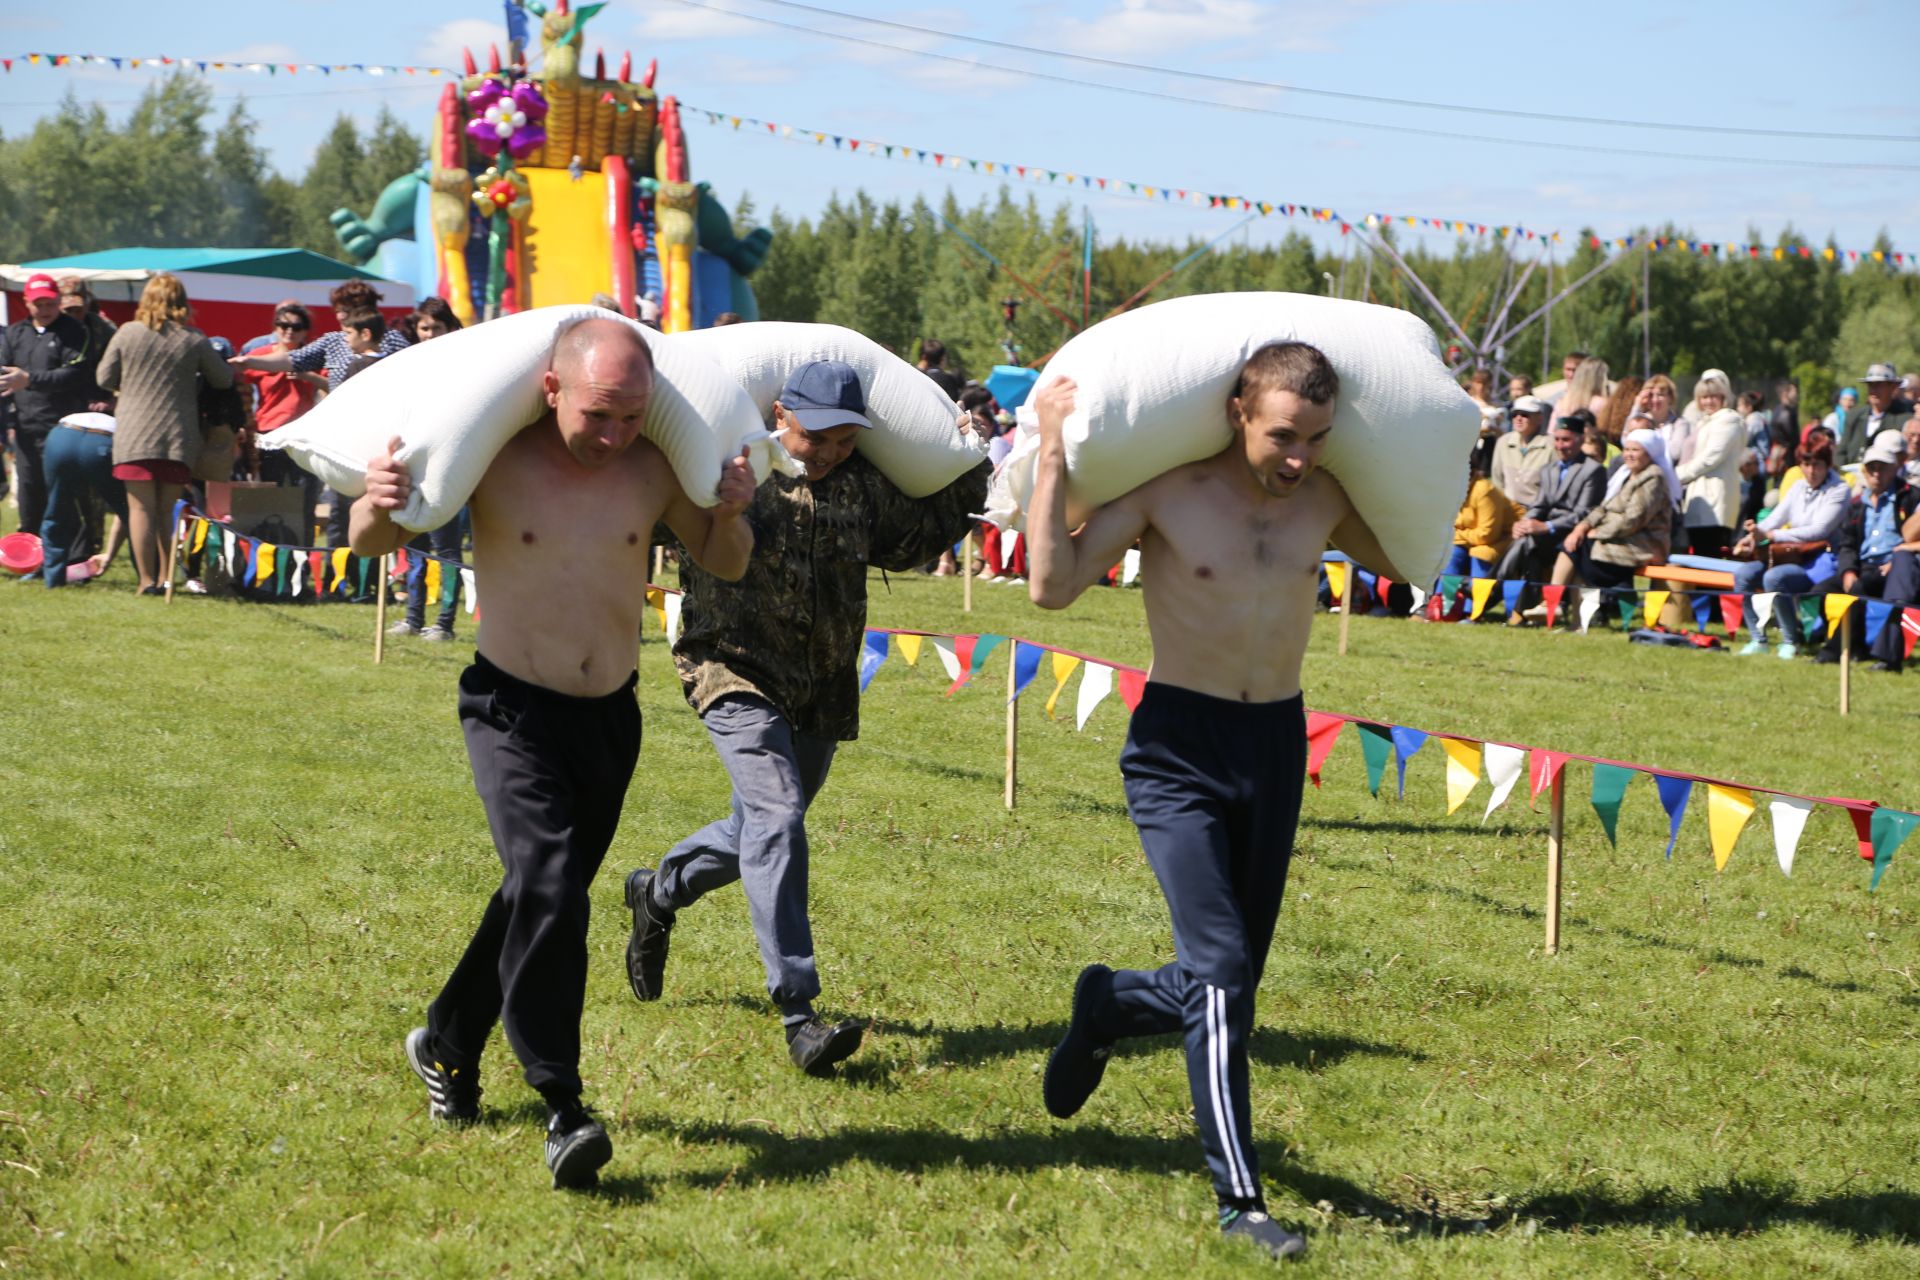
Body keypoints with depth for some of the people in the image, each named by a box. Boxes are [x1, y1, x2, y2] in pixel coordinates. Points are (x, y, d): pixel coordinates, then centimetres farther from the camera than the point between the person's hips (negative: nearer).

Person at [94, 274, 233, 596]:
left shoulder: (127, 334, -2)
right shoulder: (194, 340, -1)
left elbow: (105, 378, 6)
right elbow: (223, 379, 10)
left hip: (134, 439, -1)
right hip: (179, 440, 1)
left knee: (141, 508, 1)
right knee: (167, 511, 9)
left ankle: (147, 579, -3)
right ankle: (166, 577, 9)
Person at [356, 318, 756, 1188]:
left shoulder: (653, 468, -6)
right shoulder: (489, 460, -14)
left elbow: (724, 565, 7)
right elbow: (373, 546, -5)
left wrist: (730, 516, -15)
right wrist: (377, 505, -28)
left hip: (610, 716, 4)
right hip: (513, 711, -4)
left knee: (540, 896, 15)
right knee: (548, 886, -22)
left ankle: (446, 1044, 39)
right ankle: (562, 1106, -18)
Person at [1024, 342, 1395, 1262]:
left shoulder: (1325, 499, -1)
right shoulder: (1166, 491, -14)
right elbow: (1053, 586, -20)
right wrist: (1054, 454, -22)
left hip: (1277, 747, 5)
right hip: (1180, 748, -5)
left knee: (1228, 985, 12)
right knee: (1220, 969, -16)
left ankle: (1108, 1004, 44)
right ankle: (1240, 1199, -8)